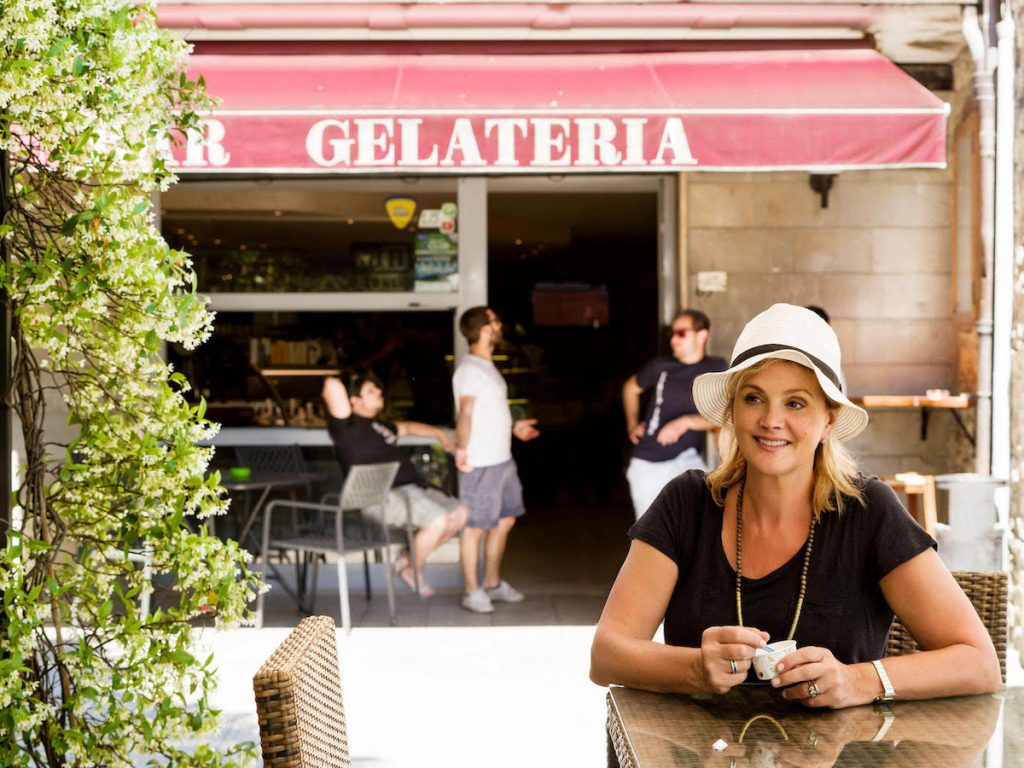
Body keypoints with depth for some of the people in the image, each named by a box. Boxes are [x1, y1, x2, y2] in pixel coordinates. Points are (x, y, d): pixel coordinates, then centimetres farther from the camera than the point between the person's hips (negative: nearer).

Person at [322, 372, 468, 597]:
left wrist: (439, 433, 46)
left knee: (460, 513, 4)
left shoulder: (379, 425, 23)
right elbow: (332, 384, -21)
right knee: (438, 520, -26)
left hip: (412, 487, 10)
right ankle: (414, 570, 1)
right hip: (383, 497, -10)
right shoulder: (347, 425, -6)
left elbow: (406, 427, 44)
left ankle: (409, 558, 14)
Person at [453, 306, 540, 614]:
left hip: (503, 459, 10)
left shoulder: (486, 366, 14)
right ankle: (472, 591, 11)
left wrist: (514, 426, 31)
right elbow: (465, 413, -27)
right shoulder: (469, 369, -16)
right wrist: (461, 450, -36)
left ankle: (493, 584, 30)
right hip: (481, 464, -10)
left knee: (505, 521, 17)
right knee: (476, 527, 0)